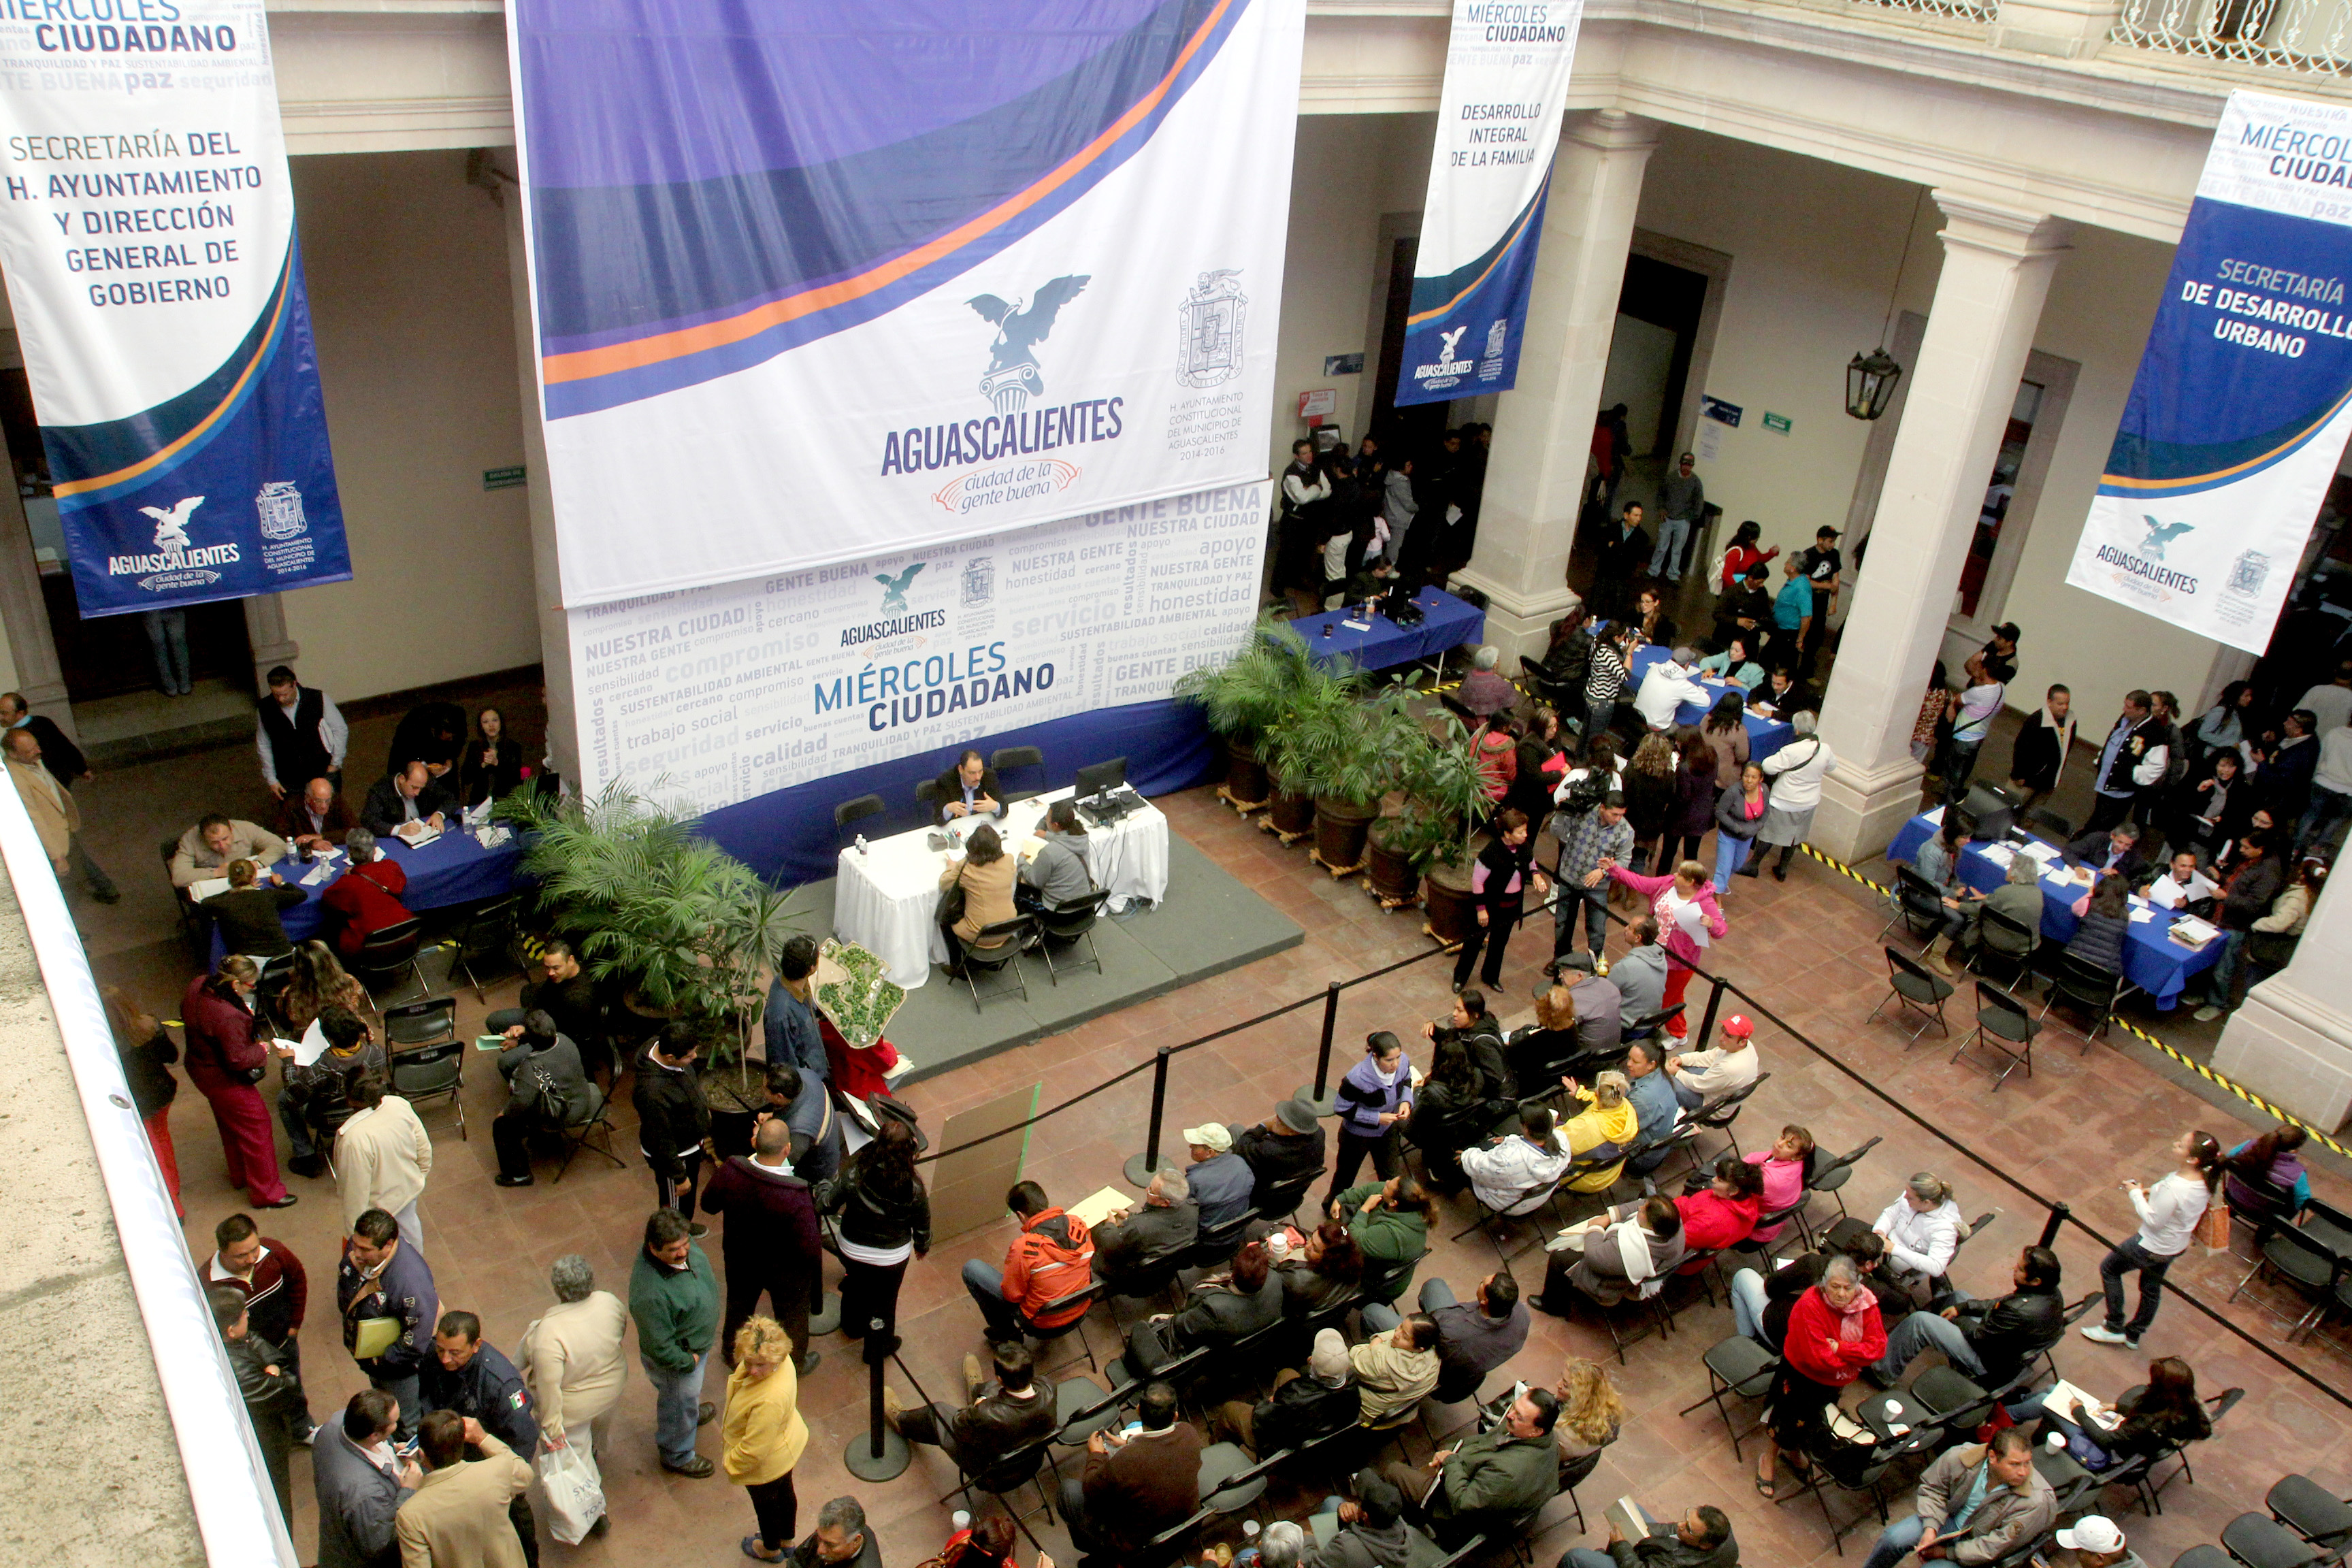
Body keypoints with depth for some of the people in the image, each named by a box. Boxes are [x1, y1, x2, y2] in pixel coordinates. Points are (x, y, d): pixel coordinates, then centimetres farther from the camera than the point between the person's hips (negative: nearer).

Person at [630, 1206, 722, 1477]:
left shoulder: (684, 1247, -21)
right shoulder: (650, 1293, -44)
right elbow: (660, 1347, -31)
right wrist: (688, 1362, -16)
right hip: (676, 1360, -7)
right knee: (679, 1407, 23)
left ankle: (692, 1412, 68)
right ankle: (677, 1457, 50)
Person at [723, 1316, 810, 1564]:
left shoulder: (769, 1401, -48)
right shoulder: (780, 1360, -23)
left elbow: (754, 1450, -33)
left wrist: (730, 1464, -13)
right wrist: (728, 1429, 12)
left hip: (766, 1466, -7)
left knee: (765, 1504, 25)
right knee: (785, 1493, 31)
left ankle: (771, 1550, 55)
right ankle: (787, 1540, 59)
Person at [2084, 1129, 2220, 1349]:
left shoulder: (2174, 1188, -39)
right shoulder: (2204, 1179, -14)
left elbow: (2154, 1220, -27)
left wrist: (2136, 1194, -15)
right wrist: (2152, 1192, -2)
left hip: (2152, 1247, -8)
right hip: (2176, 1246, 8)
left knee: (2108, 1268, 16)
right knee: (2151, 1287, 26)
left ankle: (2114, 1328, 27)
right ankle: (2133, 1335, 45)